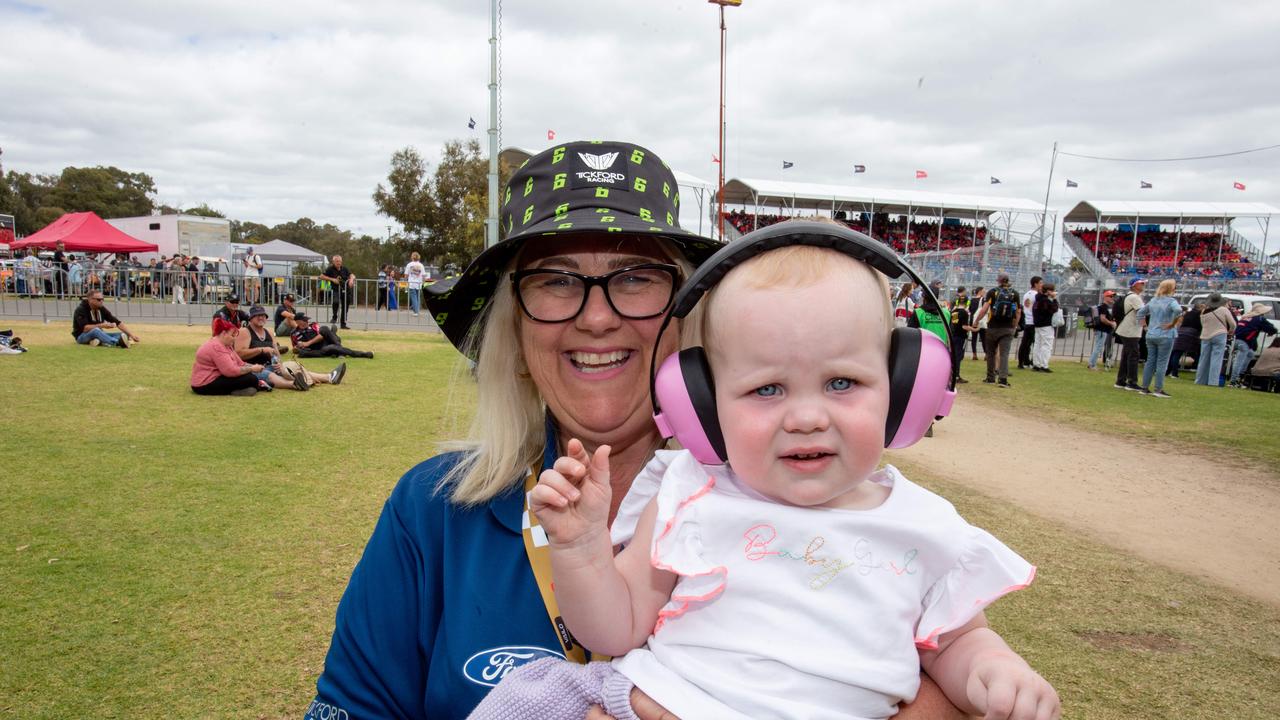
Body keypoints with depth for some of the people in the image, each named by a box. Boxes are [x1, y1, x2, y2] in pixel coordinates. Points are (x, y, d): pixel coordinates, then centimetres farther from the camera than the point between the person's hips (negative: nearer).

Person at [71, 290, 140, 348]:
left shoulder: (102, 309, 2)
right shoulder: (81, 310, -13)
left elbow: (118, 323, -2)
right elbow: (85, 328, -26)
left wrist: (131, 335, -12)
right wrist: (102, 325, -33)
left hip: (98, 335, 6)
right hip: (82, 337, -6)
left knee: (124, 334, -12)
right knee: (95, 330, -39)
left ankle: (102, 342, -41)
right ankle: (118, 343, -64)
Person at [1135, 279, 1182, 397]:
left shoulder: (1153, 301, 9)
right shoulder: (1171, 301, -11)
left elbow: (1140, 312, 17)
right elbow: (1178, 310, -30)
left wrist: (1146, 325, 15)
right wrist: (1172, 324, -19)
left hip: (1151, 335, 6)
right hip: (1165, 336, -6)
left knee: (1150, 361, 10)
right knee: (1162, 363, -1)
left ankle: (1145, 388, 12)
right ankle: (1158, 389, 0)